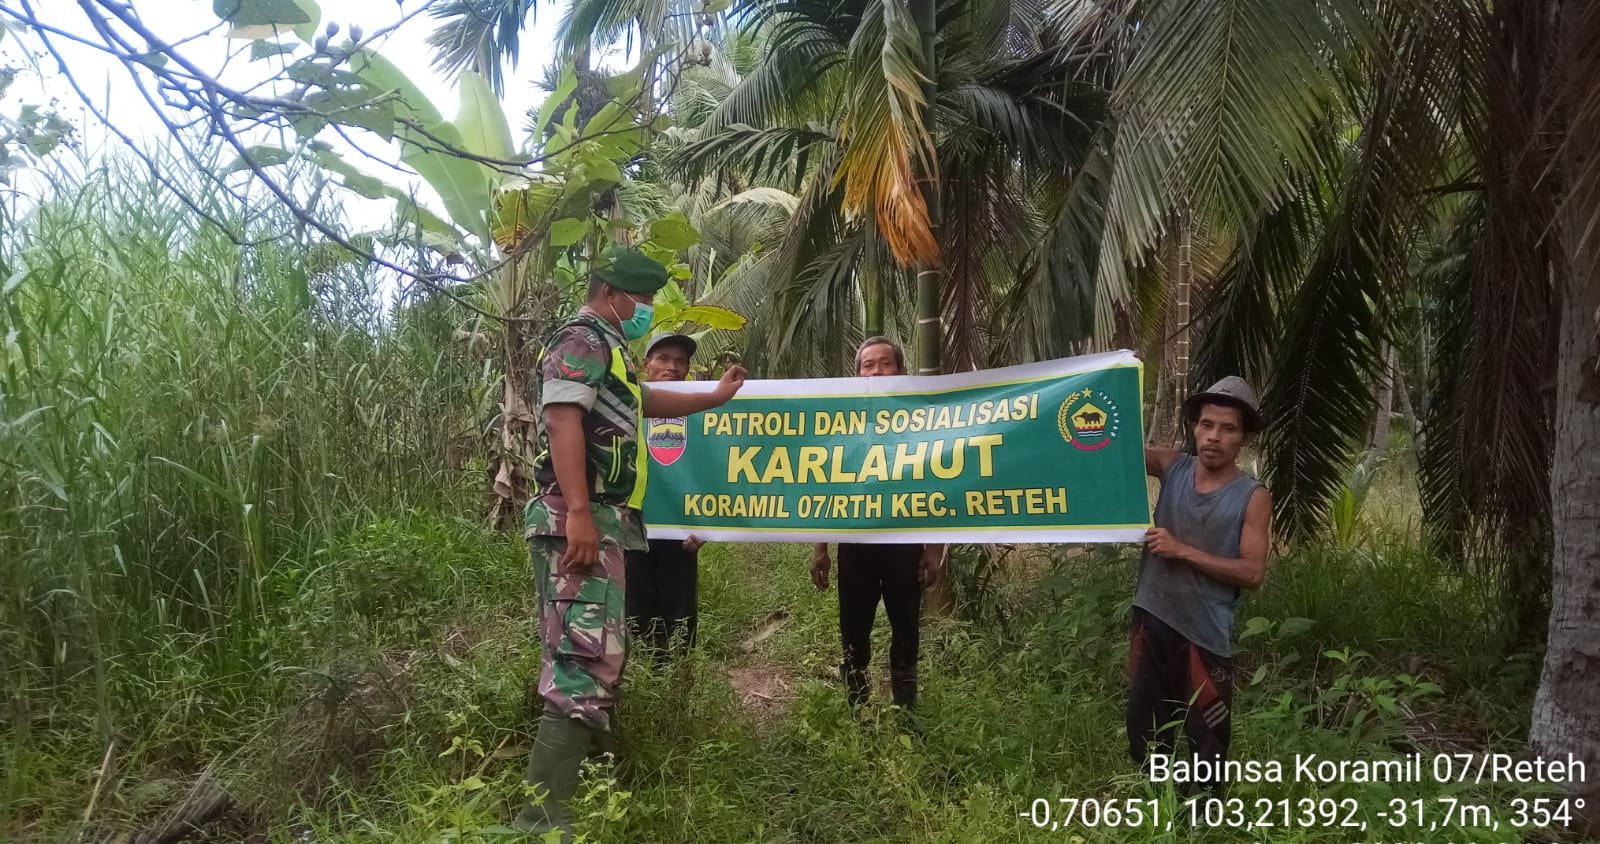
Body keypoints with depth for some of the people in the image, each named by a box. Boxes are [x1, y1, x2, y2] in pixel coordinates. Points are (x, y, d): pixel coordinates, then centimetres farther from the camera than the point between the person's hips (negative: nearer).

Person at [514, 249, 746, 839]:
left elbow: (642, 402, 45)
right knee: (587, 662, -17)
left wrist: (716, 398, 53)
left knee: (598, 658, 12)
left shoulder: (607, 349, 26)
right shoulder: (581, 339, -5)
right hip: (580, 520, -11)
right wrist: (578, 512, -29)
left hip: (602, 521, 11)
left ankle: (584, 785, 19)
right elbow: (561, 420, -20)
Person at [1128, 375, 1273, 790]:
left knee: (1206, 742, 9)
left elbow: (1252, 572, -13)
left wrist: (1183, 551, -19)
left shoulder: (1253, 497, -9)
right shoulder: (1172, 467, 0)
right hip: (1153, 620, 4)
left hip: (1205, 633, -4)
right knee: (1145, 733, 17)